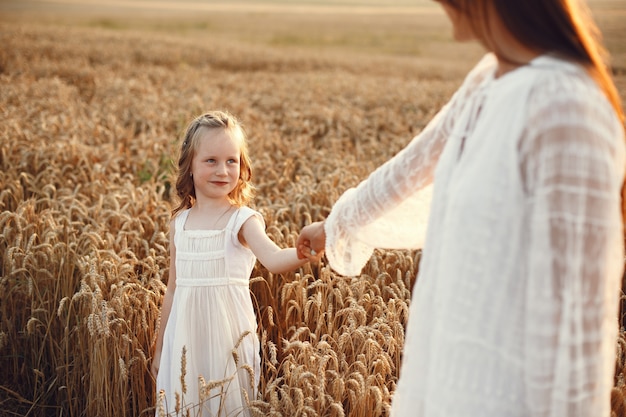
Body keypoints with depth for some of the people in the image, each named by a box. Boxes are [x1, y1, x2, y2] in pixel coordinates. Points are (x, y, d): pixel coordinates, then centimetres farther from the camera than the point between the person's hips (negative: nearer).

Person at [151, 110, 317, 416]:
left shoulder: (244, 220, -8)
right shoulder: (179, 222, 5)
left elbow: (274, 259, -28)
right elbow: (173, 288, 13)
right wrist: (160, 348, 18)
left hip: (228, 336, -4)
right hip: (185, 338, 4)